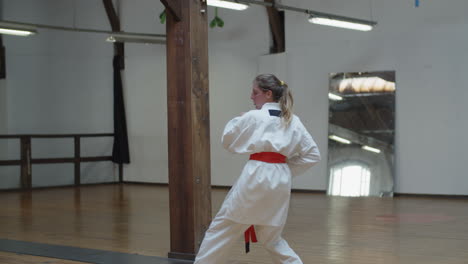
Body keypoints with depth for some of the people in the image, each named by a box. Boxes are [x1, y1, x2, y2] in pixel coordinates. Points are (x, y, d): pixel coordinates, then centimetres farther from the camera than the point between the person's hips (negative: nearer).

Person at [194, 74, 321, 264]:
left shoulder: (253, 117, -4)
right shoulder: (293, 121, 11)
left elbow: (228, 142, 7)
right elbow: (312, 154, 13)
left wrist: (237, 120, 23)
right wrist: (285, 168, 14)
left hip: (256, 178, -6)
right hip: (281, 181, 6)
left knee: (222, 229, 6)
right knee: (271, 237, 21)